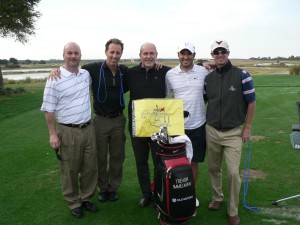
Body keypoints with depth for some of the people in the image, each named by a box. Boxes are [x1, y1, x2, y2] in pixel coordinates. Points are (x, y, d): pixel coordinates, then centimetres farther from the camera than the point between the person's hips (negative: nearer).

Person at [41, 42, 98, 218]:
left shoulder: (86, 74, 5)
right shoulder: (55, 79, -10)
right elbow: (49, 109, -7)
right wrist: (53, 134, -9)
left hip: (88, 129, 5)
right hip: (68, 132, -5)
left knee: (90, 167, 13)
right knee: (70, 170, 7)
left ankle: (86, 198, 32)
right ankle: (74, 203, 26)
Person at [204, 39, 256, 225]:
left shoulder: (242, 75, -8)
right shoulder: (208, 78, 4)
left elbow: (251, 102, -4)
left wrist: (247, 128, -4)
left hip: (234, 133, -3)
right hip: (211, 131, 4)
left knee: (233, 172, -4)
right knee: (214, 168, 14)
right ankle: (217, 198, 36)